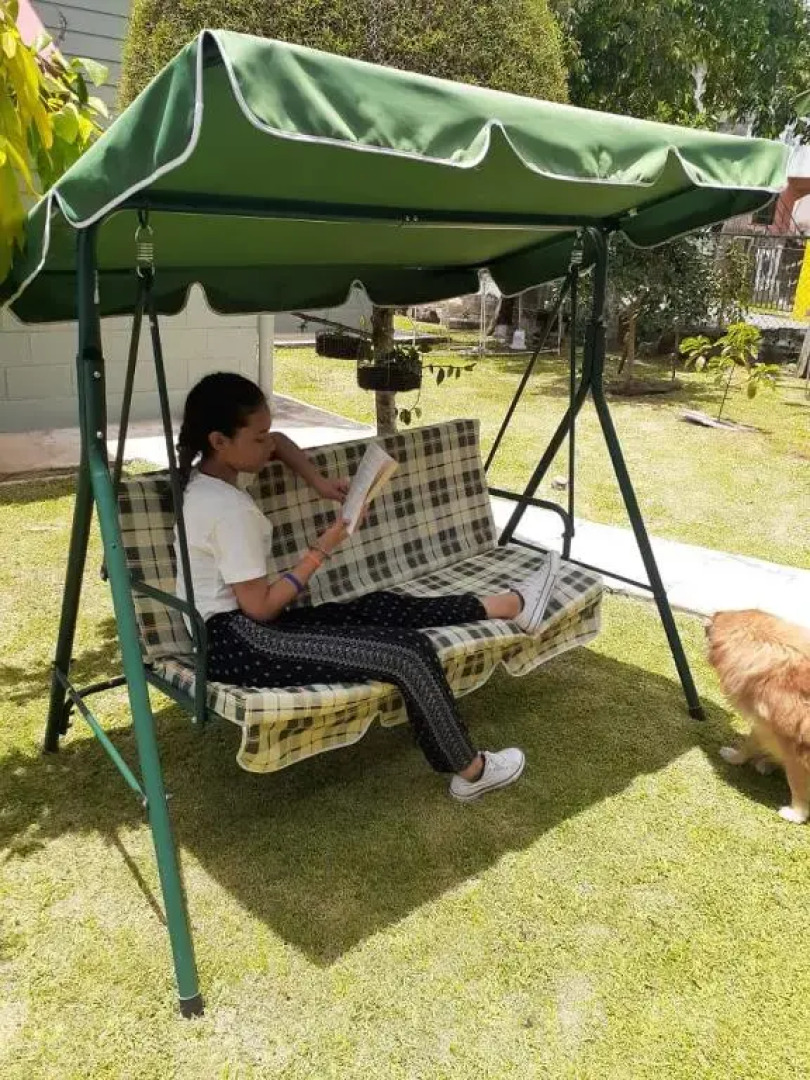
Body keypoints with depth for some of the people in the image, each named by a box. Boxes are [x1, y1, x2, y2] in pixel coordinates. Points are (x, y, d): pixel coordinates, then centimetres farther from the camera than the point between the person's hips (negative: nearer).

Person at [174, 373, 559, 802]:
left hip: (241, 629, 10)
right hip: (239, 644, -10)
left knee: (381, 608, 7)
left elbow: (280, 442, 25)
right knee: (408, 653, -14)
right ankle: (470, 771, 2)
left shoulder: (204, 474, 7)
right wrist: (320, 551, -11)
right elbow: (260, 607, -18)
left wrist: (317, 481, 9)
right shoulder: (228, 509, -22)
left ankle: (508, 605, 16)